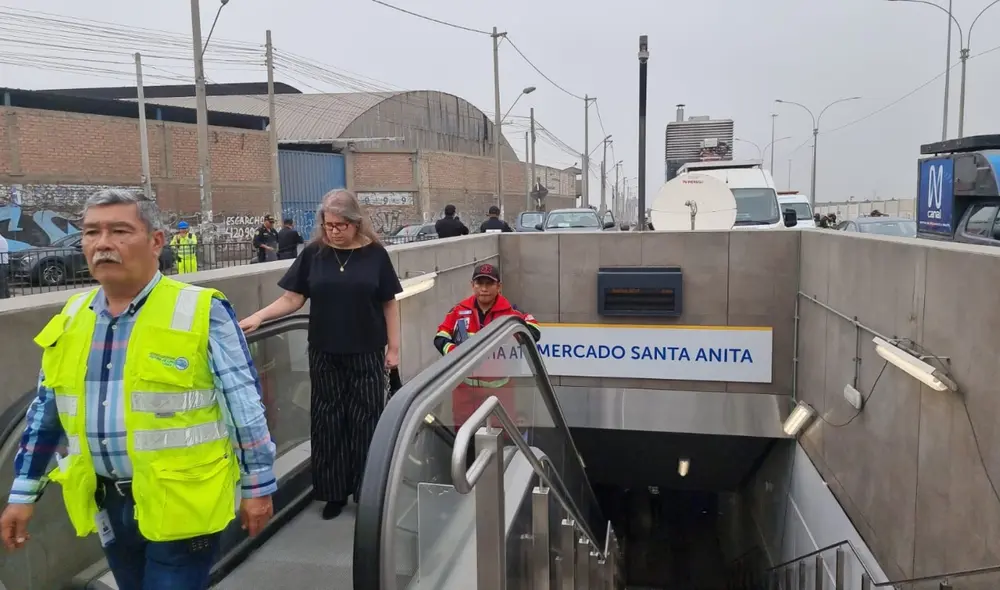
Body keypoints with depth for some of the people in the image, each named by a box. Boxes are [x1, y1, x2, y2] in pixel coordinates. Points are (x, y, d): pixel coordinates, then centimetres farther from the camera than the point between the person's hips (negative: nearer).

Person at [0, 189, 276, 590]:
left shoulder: (202, 312, -14)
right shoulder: (71, 319, 5)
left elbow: (245, 405, -11)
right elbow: (46, 412, 14)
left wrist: (258, 486, -7)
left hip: (182, 502, -6)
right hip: (107, 504, 6)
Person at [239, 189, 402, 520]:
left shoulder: (374, 254, -3)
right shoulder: (313, 254, 0)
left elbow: (389, 303, 0)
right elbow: (293, 298, 0)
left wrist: (394, 347, -1)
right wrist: (258, 317, -14)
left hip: (366, 353, -1)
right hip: (325, 353, 2)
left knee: (365, 419, 4)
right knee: (327, 421, 8)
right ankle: (334, 492, 22)